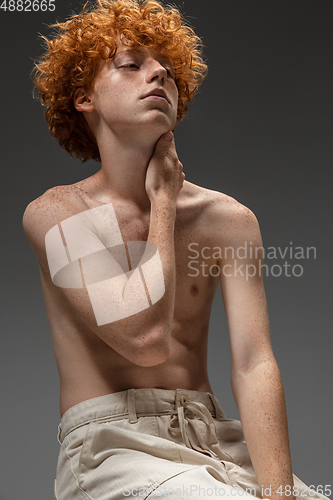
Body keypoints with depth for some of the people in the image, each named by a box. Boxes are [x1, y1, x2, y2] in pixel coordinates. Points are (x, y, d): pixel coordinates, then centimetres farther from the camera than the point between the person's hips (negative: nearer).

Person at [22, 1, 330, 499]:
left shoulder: (228, 220, 4)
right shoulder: (54, 212, -5)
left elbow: (253, 363, -7)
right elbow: (146, 338, -19)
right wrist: (163, 200, -8)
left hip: (217, 440, 4)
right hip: (112, 450, -3)